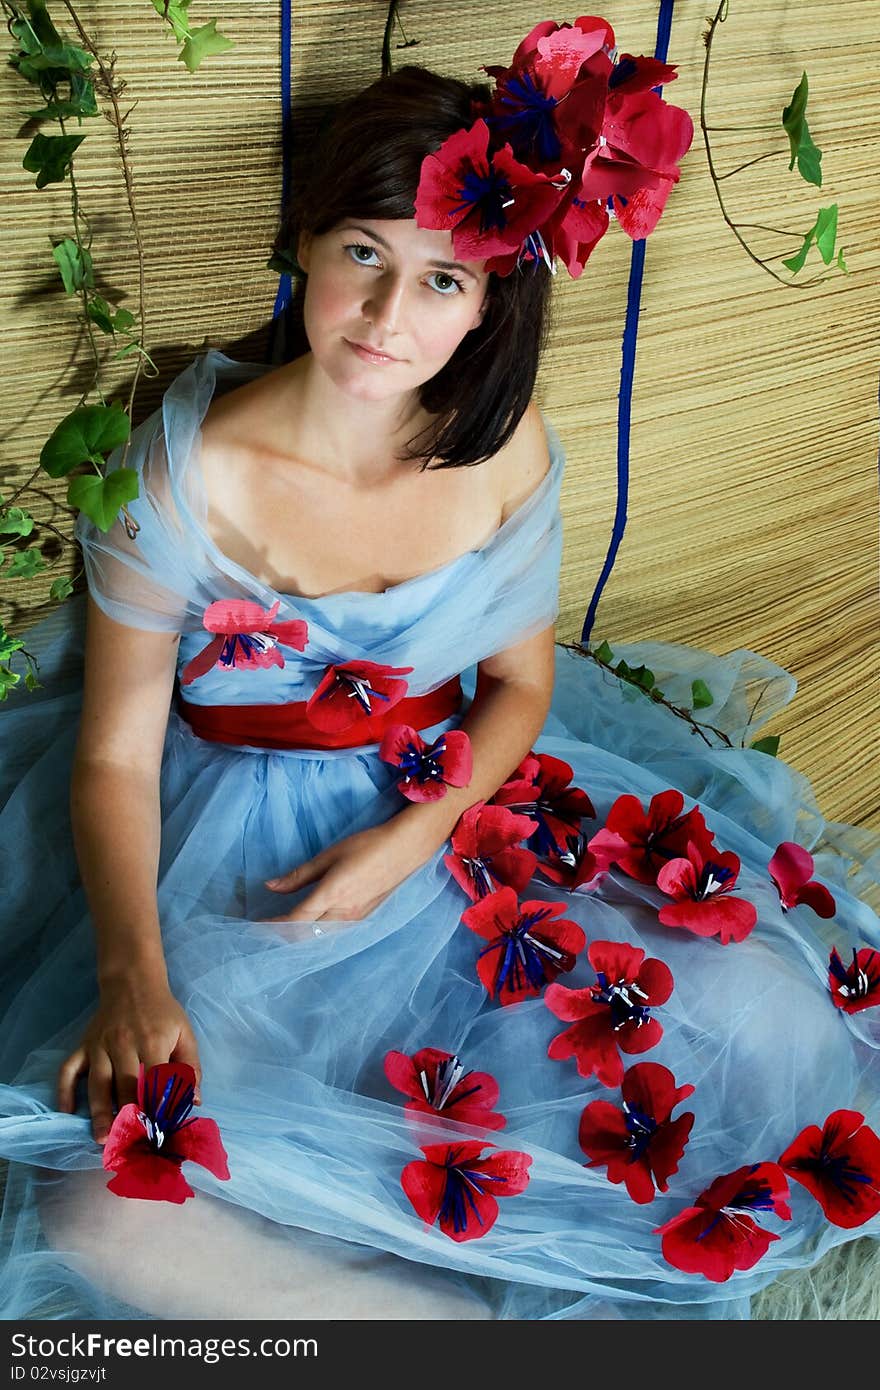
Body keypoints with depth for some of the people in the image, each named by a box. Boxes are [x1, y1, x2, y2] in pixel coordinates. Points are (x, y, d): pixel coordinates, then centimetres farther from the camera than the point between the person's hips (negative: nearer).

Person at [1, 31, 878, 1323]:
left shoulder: (508, 449, -6)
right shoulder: (188, 469, -16)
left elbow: (521, 680, 3)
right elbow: (115, 755, -11)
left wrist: (412, 836, -15)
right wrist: (133, 975, -27)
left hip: (457, 806, 3)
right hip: (232, 854, -2)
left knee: (771, 1016, -9)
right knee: (106, 1206, -24)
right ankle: (486, 1315, -6)